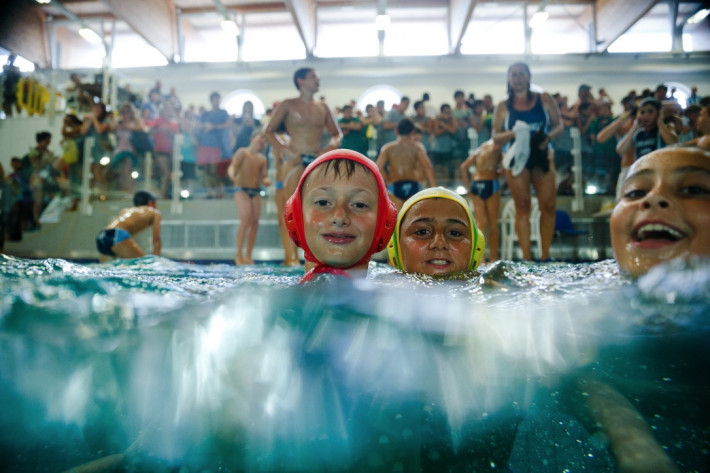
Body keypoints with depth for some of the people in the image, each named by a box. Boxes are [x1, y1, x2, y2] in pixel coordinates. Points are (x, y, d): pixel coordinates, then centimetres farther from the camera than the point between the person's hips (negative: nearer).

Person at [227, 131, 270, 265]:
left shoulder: (262, 159, 15)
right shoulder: (242, 152, 1)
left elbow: (263, 177, 14)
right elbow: (232, 167, -9)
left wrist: (266, 181, -9)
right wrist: (232, 175, -32)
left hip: (256, 192, 5)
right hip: (241, 189, -5)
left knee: (255, 223, -3)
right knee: (246, 220, -19)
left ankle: (248, 256, 6)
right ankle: (239, 255, -12)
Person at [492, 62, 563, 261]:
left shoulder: (544, 99, 5)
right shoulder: (503, 107, 4)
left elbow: (558, 125, 7)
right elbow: (495, 137, 2)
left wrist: (549, 136, -15)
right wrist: (512, 133, -18)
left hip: (542, 157, 1)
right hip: (516, 159, -1)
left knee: (548, 205, -3)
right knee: (522, 207, 0)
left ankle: (545, 255, 8)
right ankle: (526, 257, 3)